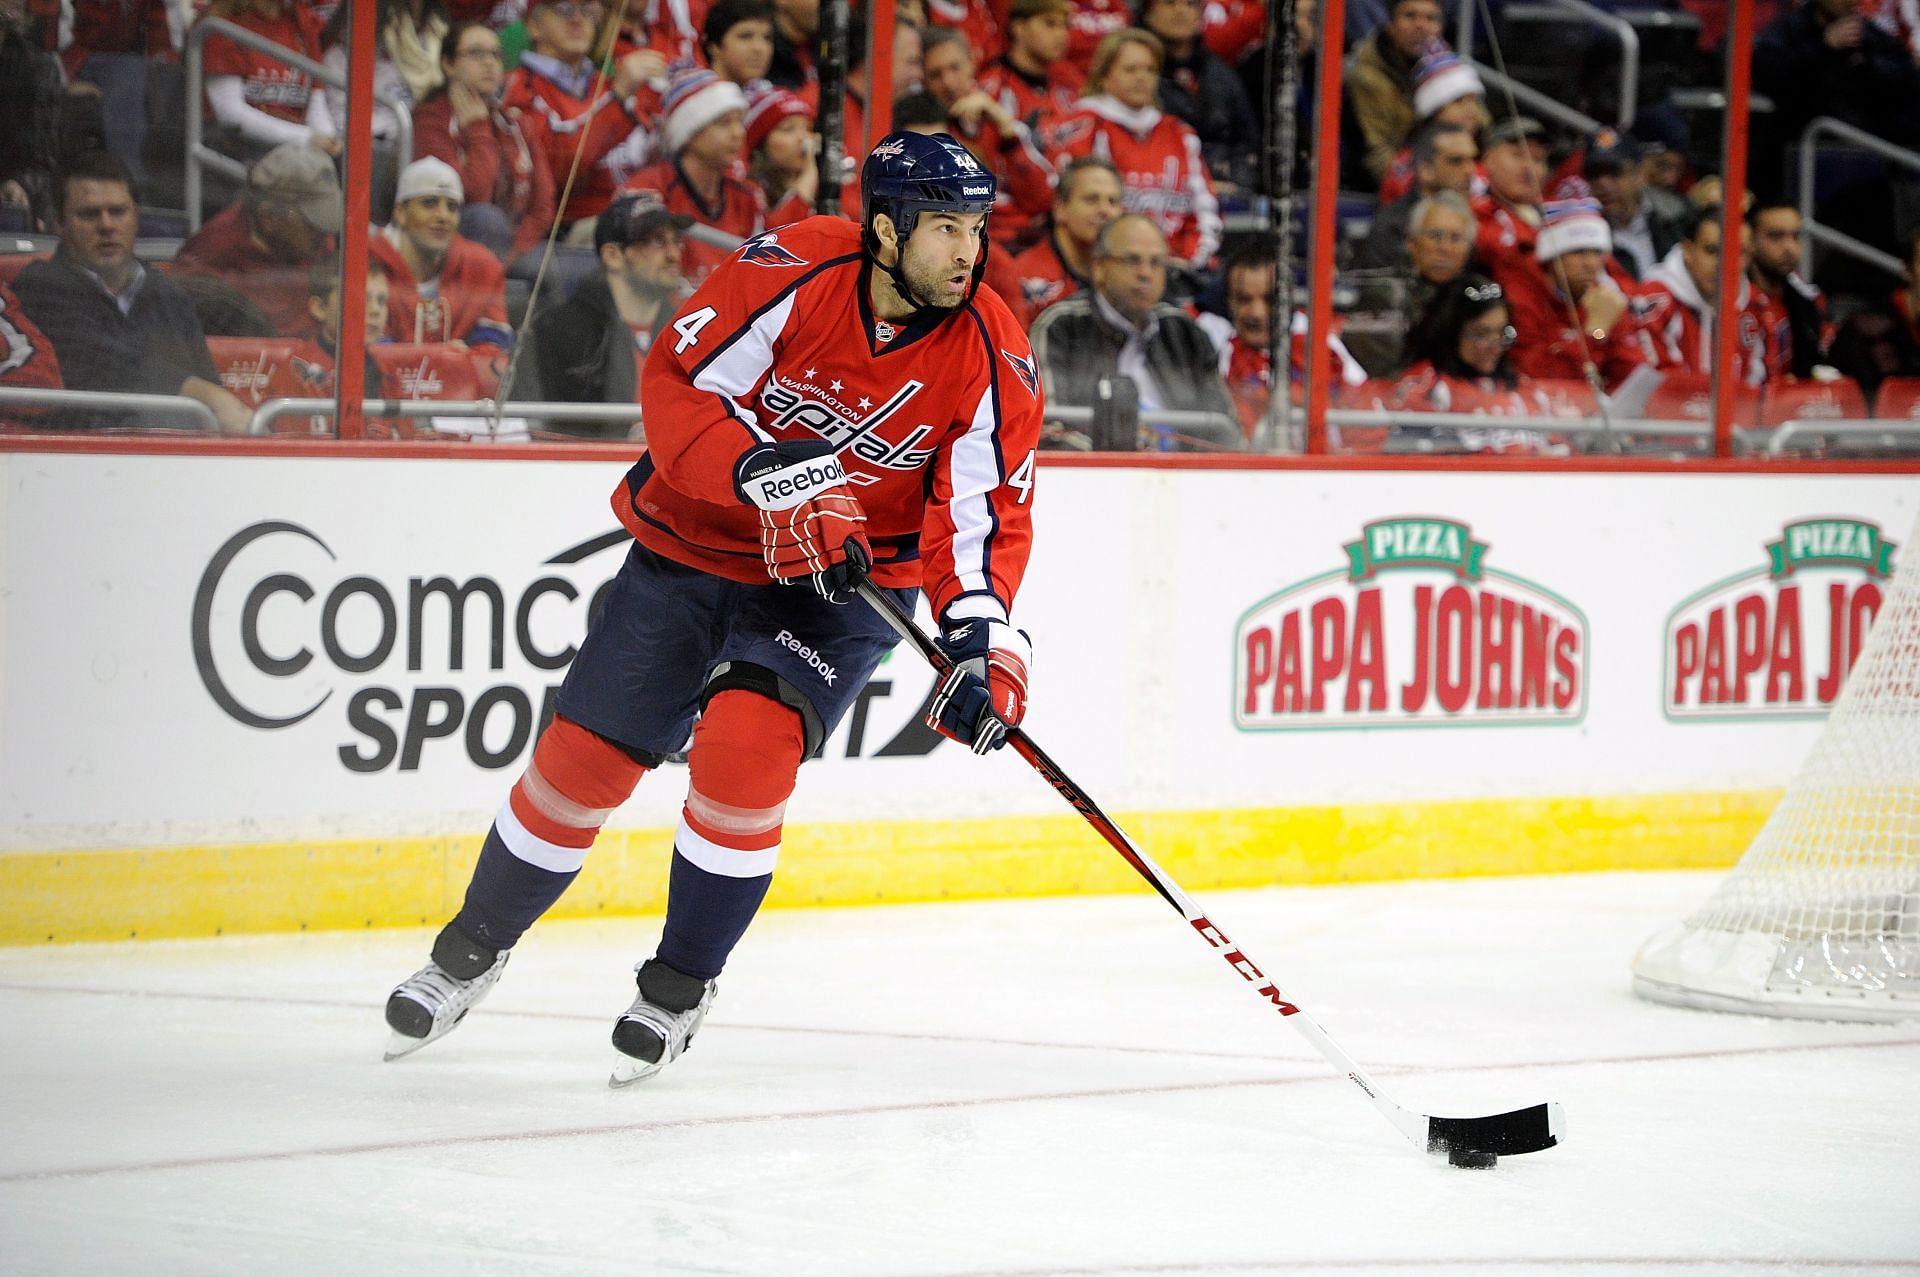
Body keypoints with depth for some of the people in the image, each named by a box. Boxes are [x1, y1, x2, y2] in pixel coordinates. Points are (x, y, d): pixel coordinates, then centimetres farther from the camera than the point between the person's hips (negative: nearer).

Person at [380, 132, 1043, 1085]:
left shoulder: (991, 361, -16)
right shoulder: (795, 273, -22)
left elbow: (987, 510, -14)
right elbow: (677, 383, -20)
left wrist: (982, 635, -30)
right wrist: (771, 478, -34)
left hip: (847, 581, 0)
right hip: (696, 542, 0)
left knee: (744, 748, -24)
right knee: (582, 756, 1)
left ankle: (680, 986, -2)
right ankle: (474, 948, 27)